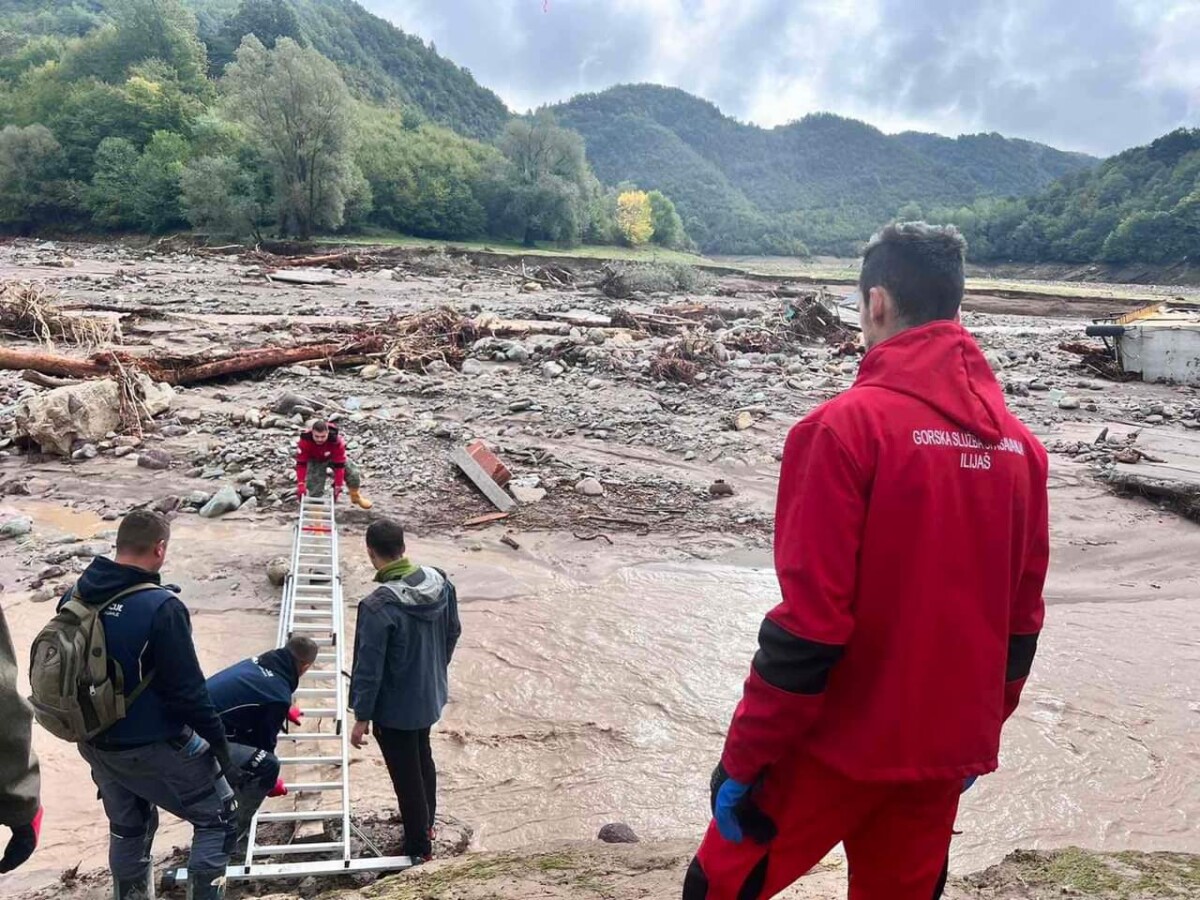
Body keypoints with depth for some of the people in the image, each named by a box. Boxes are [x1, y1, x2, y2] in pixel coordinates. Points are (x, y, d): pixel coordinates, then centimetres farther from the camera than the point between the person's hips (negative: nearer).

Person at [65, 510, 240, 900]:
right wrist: (221, 748, -11)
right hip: (153, 747, -7)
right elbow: (188, 690, -22)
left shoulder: (75, 596, -2)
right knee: (218, 818, 9)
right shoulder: (161, 606, -25)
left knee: (128, 829, 25)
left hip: (95, 744, 7)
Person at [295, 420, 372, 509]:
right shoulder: (305, 440, -36)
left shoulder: (337, 441, -39)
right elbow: (301, 464, -29)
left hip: (335, 458, 0)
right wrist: (301, 485, -33)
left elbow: (339, 466, -33)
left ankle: (355, 497, 15)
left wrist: (338, 488, -32)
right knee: (315, 492, -12)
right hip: (315, 460, 0)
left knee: (354, 474, -14)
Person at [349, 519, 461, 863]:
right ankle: (426, 824, 48)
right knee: (423, 760, 27)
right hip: (430, 695, 7)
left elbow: (369, 668, -23)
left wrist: (362, 717, -10)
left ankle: (419, 849, 29)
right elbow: (453, 633, 4)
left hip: (395, 707, -6)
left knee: (407, 776, 12)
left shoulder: (378, 606, -31)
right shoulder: (441, 582, -11)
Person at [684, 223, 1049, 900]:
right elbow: (1020, 620, 8)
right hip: (945, 750, 6)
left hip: (838, 744, -6)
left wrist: (743, 759, -11)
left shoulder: (849, 426, -18)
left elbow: (809, 622, -20)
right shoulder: (1019, 442, 2)